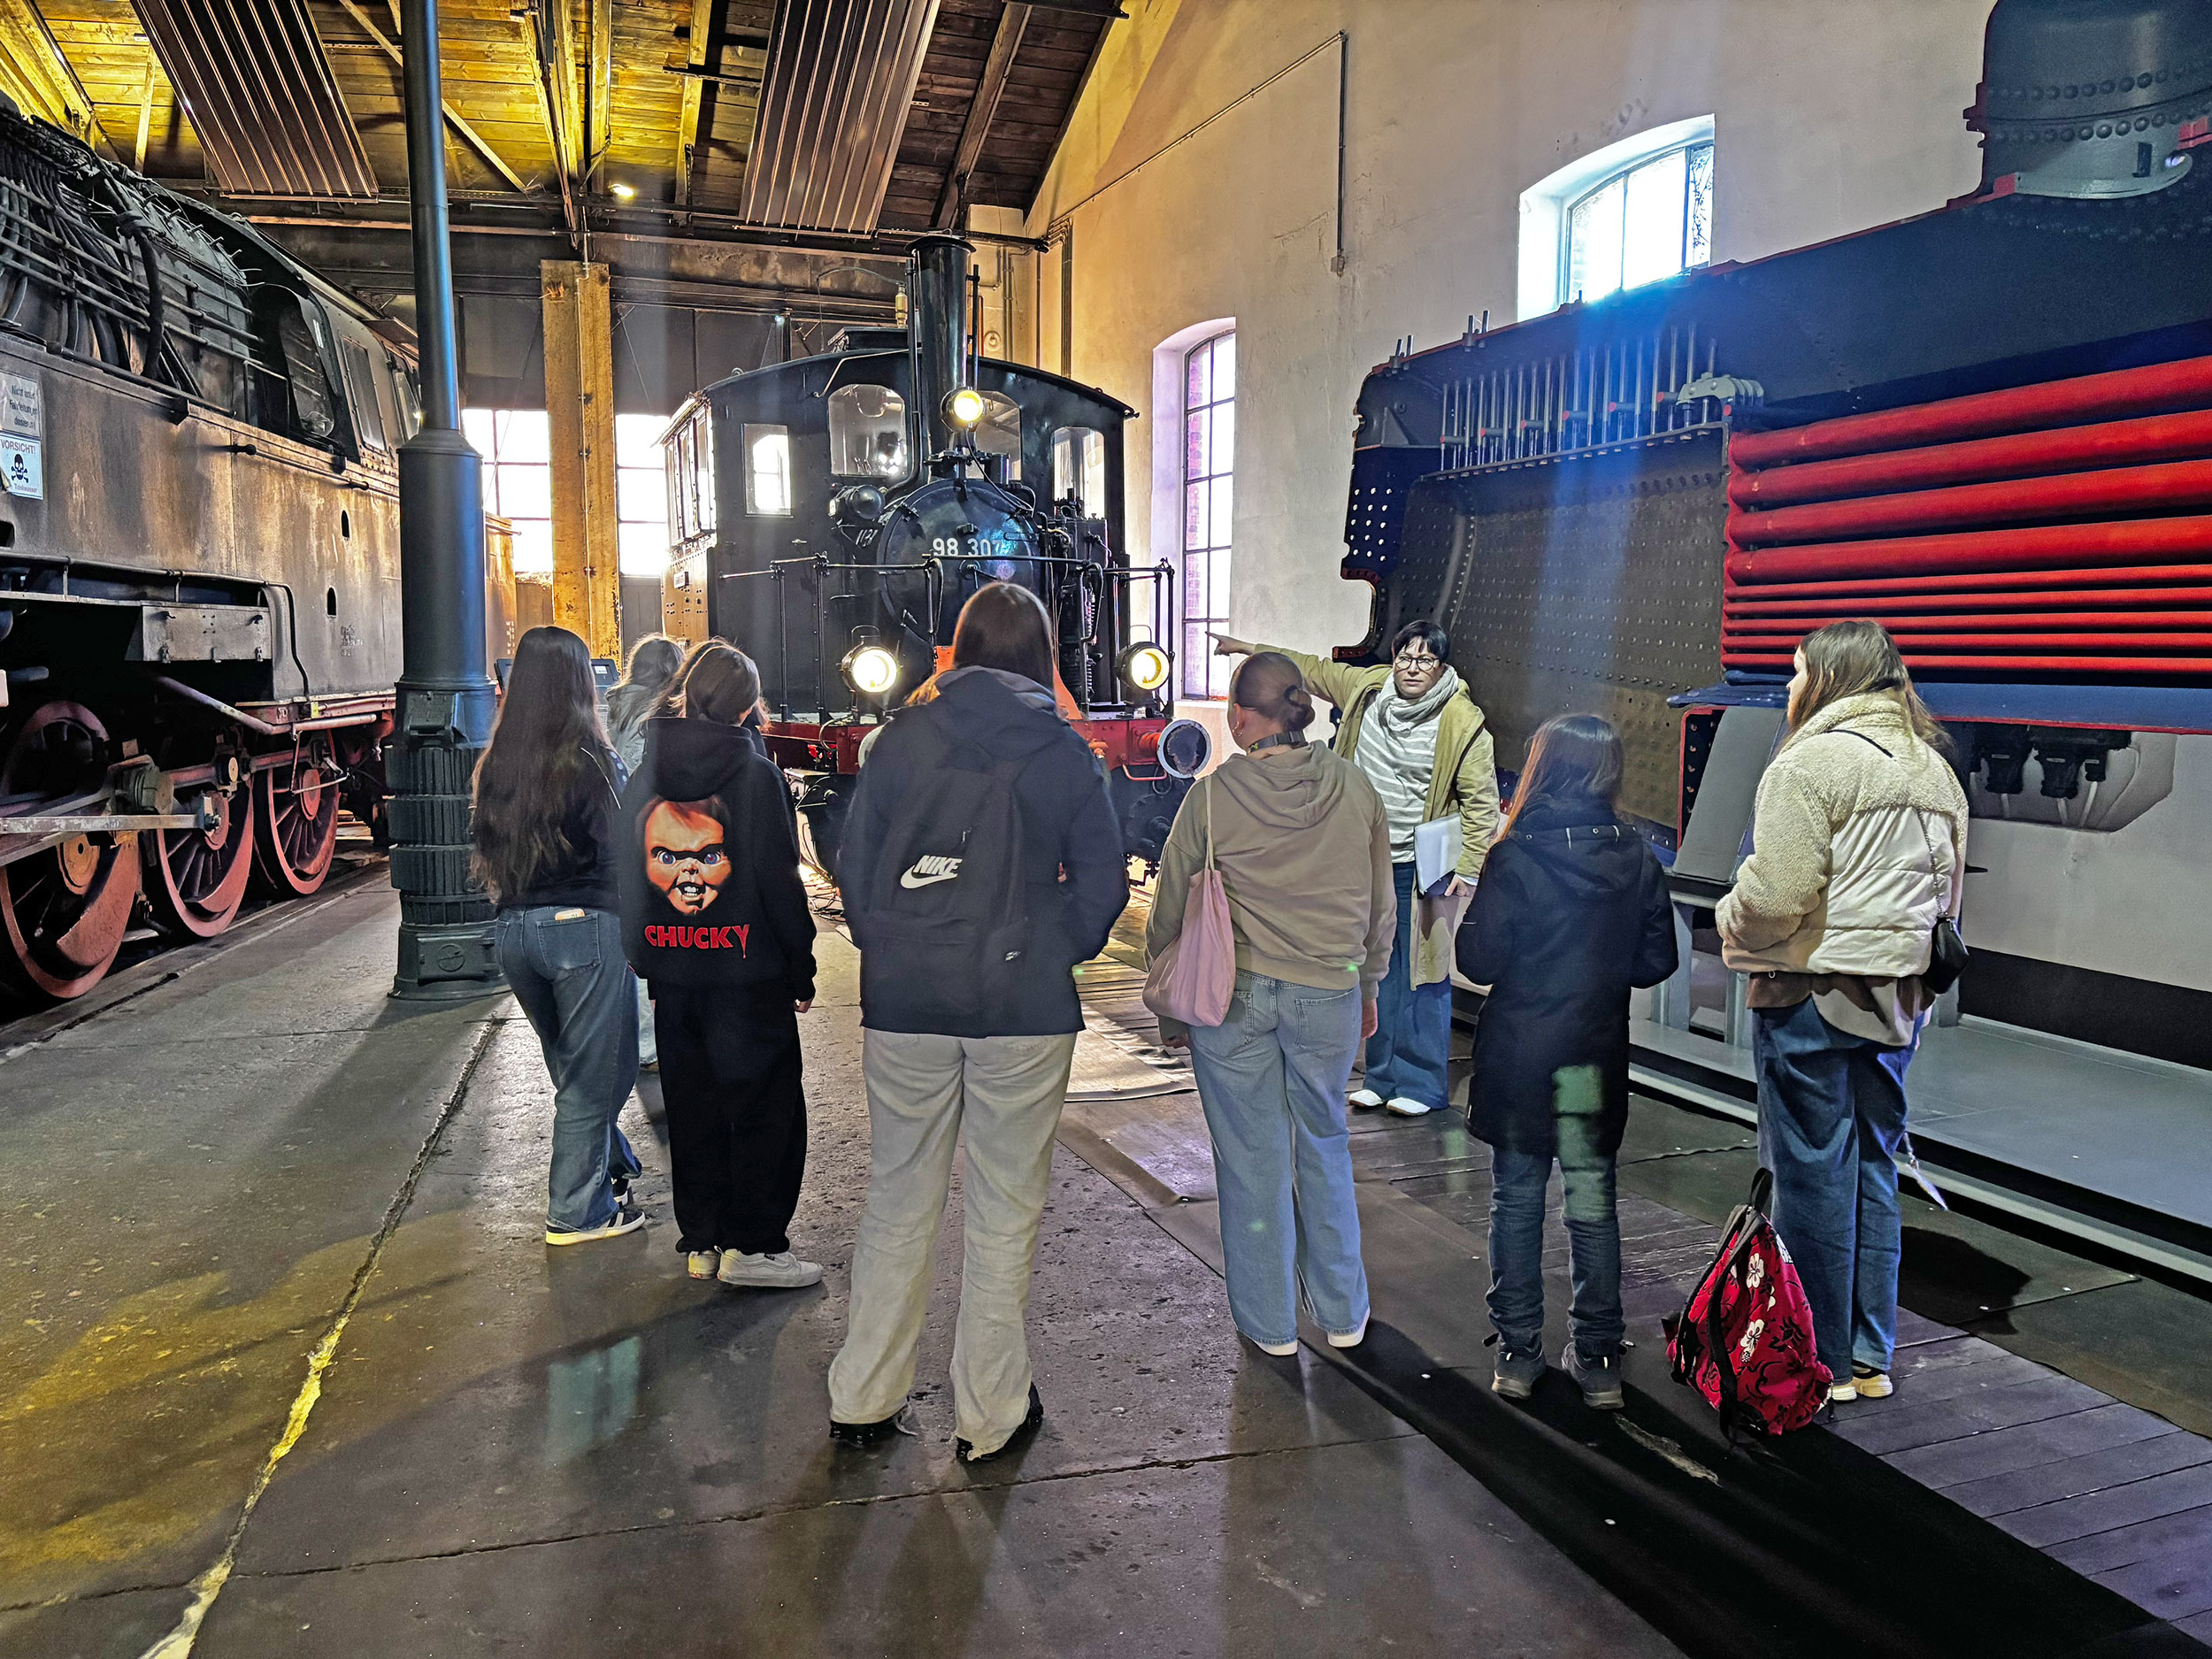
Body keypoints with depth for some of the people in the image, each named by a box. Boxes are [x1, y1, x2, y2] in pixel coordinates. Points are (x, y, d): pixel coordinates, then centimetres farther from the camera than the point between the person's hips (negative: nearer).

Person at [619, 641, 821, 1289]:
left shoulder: (643, 771, 4)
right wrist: (801, 968, -4)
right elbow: (779, 879, -12)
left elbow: (625, 871, 7)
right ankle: (752, 1243, 6)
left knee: (692, 1108, 15)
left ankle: (701, 1241, 22)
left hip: (672, 970, 5)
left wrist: (645, 961, 14)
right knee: (766, 1105, 5)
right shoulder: (756, 772, -11)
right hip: (748, 970, -5)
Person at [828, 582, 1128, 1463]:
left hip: (904, 1001, 2)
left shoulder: (903, 737, 1)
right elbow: (1103, 881, -2)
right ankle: (990, 1413, 20)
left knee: (897, 1200, 14)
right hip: (1023, 1004, -2)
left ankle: (863, 1399, 25)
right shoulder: (1064, 751, -2)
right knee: (1005, 1209, 9)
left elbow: (855, 863, 3)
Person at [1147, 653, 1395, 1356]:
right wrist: (1368, 987, 22)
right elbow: (1381, 906, 8)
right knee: (1325, 1147, 20)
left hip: (1230, 997, -2)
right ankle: (1343, 1314, 30)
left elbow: (1169, 915, -2)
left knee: (1252, 1158, 11)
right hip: (1328, 995, 2)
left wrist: (1171, 1011, 11)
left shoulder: (1211, 797, -9)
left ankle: (1269, 1322, 24)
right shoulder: (1355, 789, -2)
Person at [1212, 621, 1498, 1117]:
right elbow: (1312, 669, 18)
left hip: (1423, 866, -5)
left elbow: (1481, 801, -8)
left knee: (1423, 972, -1)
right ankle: (1381, 1076, 22)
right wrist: (1247, 648, 23)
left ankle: (1422, 1084, 10)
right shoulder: (1367, 688, 3)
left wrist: (1467, 869, -13)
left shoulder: (1462, 722, -10)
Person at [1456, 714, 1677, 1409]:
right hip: (1598, 1062, 3)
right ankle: (1598, 1358, 19)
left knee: (1516, 1201, 10)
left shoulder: (1515, 858, -15)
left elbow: (1479, 961, -15)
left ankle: (1518, 1352, 17)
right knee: (1593, 1203, 12)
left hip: (1519, 1060, -3)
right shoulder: (1638, 860, -3)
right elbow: (1657, 960, 3)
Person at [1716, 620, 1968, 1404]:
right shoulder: (1934, 767, 13)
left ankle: (1823, 1361, 12)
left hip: (1813, 993, -8)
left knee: (1813, 1174, 2)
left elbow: (1777, 891, -20)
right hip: (1897, 995, 8)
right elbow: (1948, 890, 18)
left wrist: (1730, 922, -2)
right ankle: (1871, 1358, 24)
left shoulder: (1811, 762, -14)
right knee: (1873, 1173, 15)